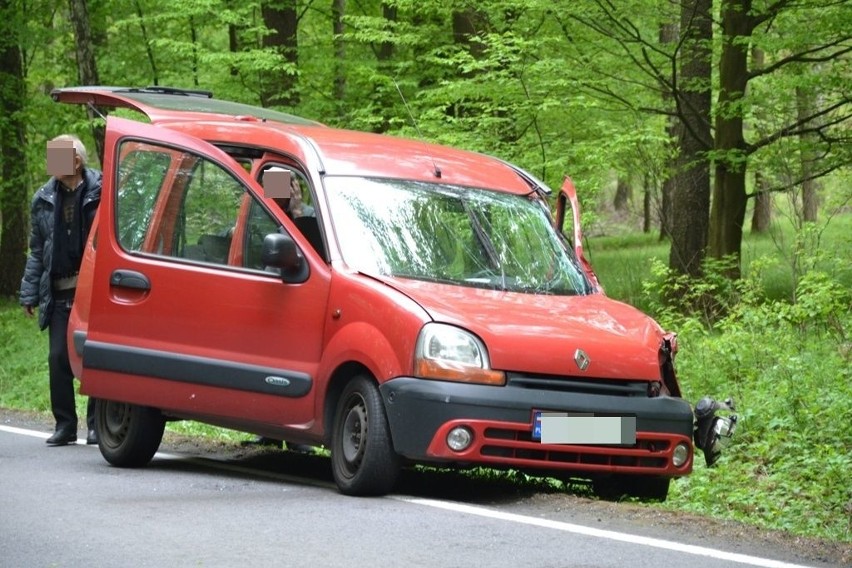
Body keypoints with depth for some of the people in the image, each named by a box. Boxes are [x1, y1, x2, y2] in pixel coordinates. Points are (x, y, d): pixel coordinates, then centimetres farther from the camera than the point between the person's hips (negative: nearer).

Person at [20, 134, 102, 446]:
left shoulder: (100, 192, -4)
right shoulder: (43, 200, 10)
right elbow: (36, 251, 16)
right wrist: (30, 293, 11)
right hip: (59, 294, 4)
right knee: (58, 358, 3)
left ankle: (97, 424, 10)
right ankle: (65, 425, 12)